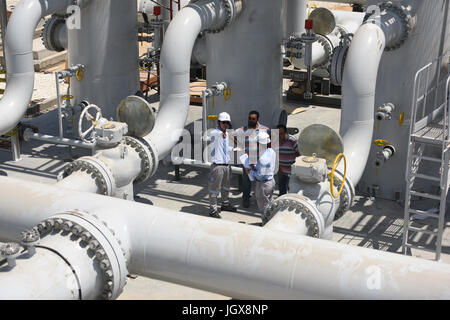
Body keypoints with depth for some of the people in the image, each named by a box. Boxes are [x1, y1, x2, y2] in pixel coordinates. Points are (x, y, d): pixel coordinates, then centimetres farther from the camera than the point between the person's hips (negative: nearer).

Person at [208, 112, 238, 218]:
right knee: (214, 187, -2)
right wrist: (222, 133, -61)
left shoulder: (226, 134, 12)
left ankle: (225, 204, 40)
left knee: (226, 186, 22)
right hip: (217, 165, -8)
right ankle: (213, 210, 6)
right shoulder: (214, 132, -14)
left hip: (226, 164, 8)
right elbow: (214, 134, -41)